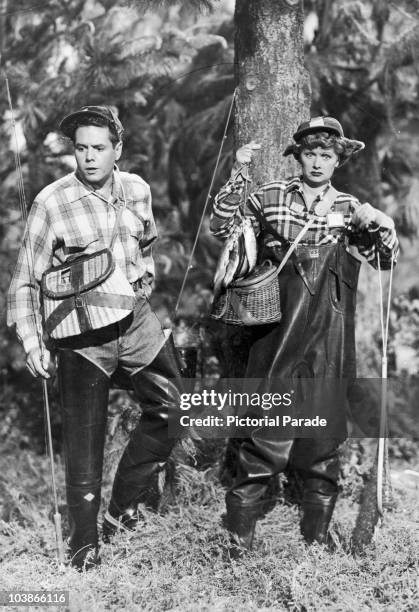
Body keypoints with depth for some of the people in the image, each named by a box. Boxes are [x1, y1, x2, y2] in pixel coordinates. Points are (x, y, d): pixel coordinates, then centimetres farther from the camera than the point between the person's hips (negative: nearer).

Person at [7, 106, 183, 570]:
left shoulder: (136, 190, 1)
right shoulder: (51, 203, -13)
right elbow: (24, 282, -9)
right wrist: (32, 343, -15)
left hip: (136, 321, 5)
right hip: (81, 332, -5)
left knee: (172, 405, 5)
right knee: (84, 441, 2)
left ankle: (124, 506, 22)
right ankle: (84, 544, 18)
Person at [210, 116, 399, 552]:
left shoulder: (349, 208, 12)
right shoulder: (271, 197, 5)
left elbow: (386, 258, 11)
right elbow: (222, 227, -3)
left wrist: (379, 225, -8)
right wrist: (239, 174, -13)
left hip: (329, 344, 3)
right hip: (278, 339, -3)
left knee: (323, 437, 10)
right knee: (266, 434, -5)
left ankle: (317, 538, 24)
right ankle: (240, 538, 6)